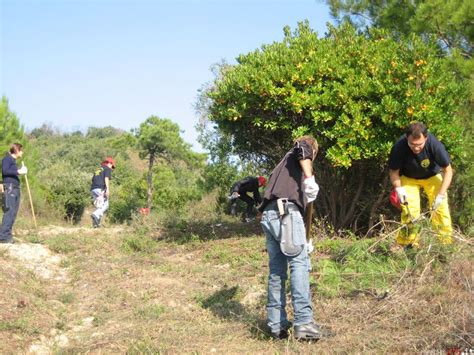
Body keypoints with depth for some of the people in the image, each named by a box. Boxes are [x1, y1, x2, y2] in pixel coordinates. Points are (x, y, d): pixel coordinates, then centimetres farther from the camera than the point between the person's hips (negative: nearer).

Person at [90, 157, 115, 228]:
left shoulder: (98, 170, 29)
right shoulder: (107, 169, 6)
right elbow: (106, 178, -11)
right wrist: (108, 189, -20)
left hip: (93, 190, 8)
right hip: (100, 189, -8)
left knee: (99, 207, 10)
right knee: (105, 205, -5)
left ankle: (96, 223, 0)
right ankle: (96, 214, -28)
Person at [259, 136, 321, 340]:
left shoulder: (284, 163, 36)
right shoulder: (297, 156, 15)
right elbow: (301, 147, -11)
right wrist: (310, 179, -16)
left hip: (268, 215, 8)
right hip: (286, 212, -8)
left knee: (276, 270, 9)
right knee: (299, 263, -12)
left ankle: (276, 325, 10)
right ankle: (303, 322, -19)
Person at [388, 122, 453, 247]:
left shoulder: (435, 144, -35)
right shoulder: (399, 147, -34)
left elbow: (448, 170, -22)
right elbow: (394, 171, -15)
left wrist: (441, 194, -29)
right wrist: (398, 188, -30)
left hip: (432, 176, 0)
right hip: (408, 178, 0)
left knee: (440, 208, -10)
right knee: (409, 210, -12)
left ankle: (447, 243, 1)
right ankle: (409, 244, -1)